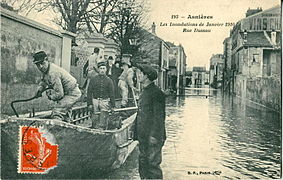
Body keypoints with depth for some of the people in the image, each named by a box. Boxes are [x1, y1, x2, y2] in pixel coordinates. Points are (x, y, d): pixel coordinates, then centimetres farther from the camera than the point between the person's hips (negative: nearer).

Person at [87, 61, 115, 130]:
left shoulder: (109, 80, 6)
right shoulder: (93, 79, 6)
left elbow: (111, 94, 6)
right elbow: (89, 92, 4)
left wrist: (113, 106, 2)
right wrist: (89, 103, -3)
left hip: (105, 102, 0)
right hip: (95, 101, 1)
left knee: (104, 120, -3)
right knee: (95, 120, 4)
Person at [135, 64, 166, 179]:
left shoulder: (156, 93, -13)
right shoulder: (144, 92, 15)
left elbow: (159, 116, -16)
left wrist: (154, 135, -20)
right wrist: (137, 133, 18)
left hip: (153, 137, -9)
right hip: (143, 136, 9)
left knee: (153, 164, -3)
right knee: (142, 163, 15)